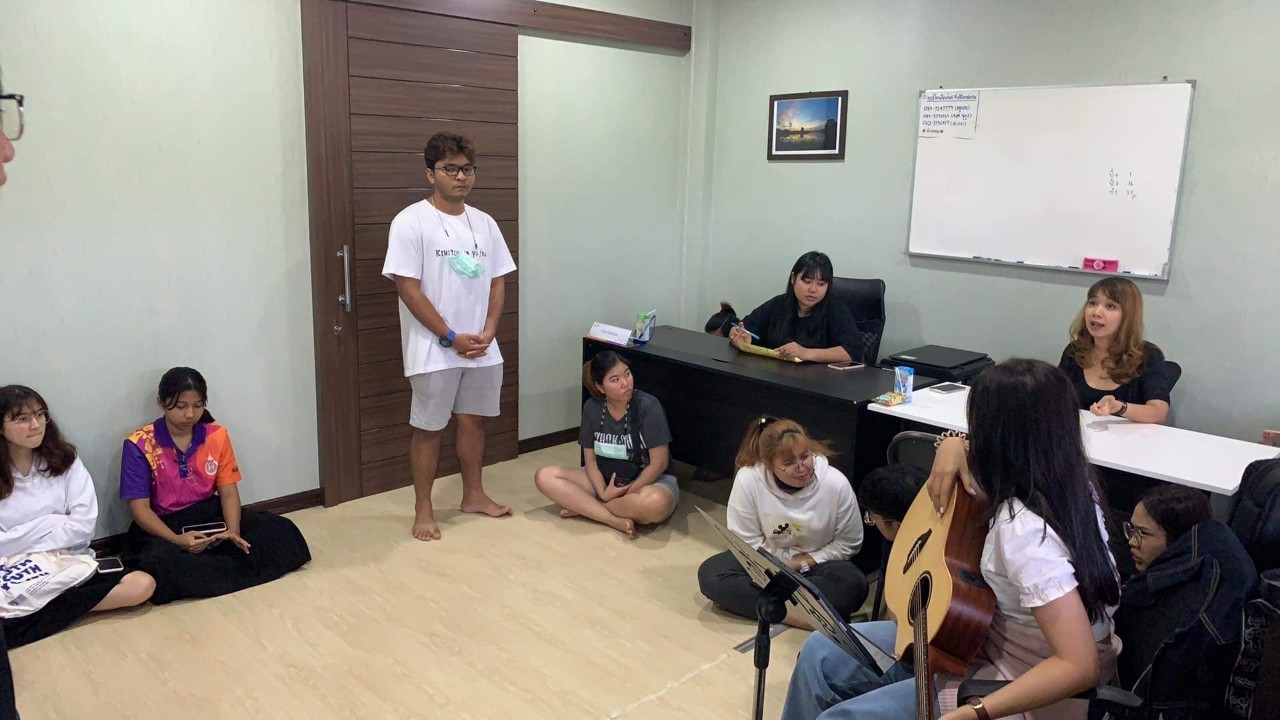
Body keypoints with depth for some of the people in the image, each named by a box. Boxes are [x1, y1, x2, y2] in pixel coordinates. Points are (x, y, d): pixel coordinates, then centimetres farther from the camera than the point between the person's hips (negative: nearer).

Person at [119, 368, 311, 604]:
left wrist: (233, 531, -21)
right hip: (163, 526, -3)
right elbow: (140, 508, -12)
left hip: (210, 516, 4)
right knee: (159, 564, -40)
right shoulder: (140, 445, -9)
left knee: (281, 530, -18)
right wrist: (177, 540, -29)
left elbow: (228, 492, -1)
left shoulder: (217, 436, 1)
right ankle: (235, 569, -23)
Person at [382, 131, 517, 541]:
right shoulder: (411, 222, -11)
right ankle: (423, 509, 18)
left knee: (472, 420, 16)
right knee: (429, 428, 5)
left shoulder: (484, 223, 7)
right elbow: (408, 288, -15)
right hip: (434, 350, -5)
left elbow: (497, 281, 9)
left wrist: (487, 332, -6)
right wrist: (451, 337, -15)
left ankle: (474, 495, 32)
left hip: (482, 348, 5)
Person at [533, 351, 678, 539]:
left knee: (654, 503, -41)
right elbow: (590, 460, -1)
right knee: (544, 477, -13)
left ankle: (584, 507, -16)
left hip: (647, 481, -4)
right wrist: (604, 492, -17)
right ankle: (616, 520, -23)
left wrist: (627, 493, -17)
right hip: (605, 480, 5)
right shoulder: (592, 408, -5)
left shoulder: (648, 406, -18)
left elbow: (659, 463, -16)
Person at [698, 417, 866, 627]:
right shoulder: (748, 479, -20)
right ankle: (796, 615, -27)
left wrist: (799, 564, -15)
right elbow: (747, 541, -10)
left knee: (854, 584, -33)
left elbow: (848, 544, -8)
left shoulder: (836, 483, -19)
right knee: (710, 575, -25)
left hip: (814, 564, 0)